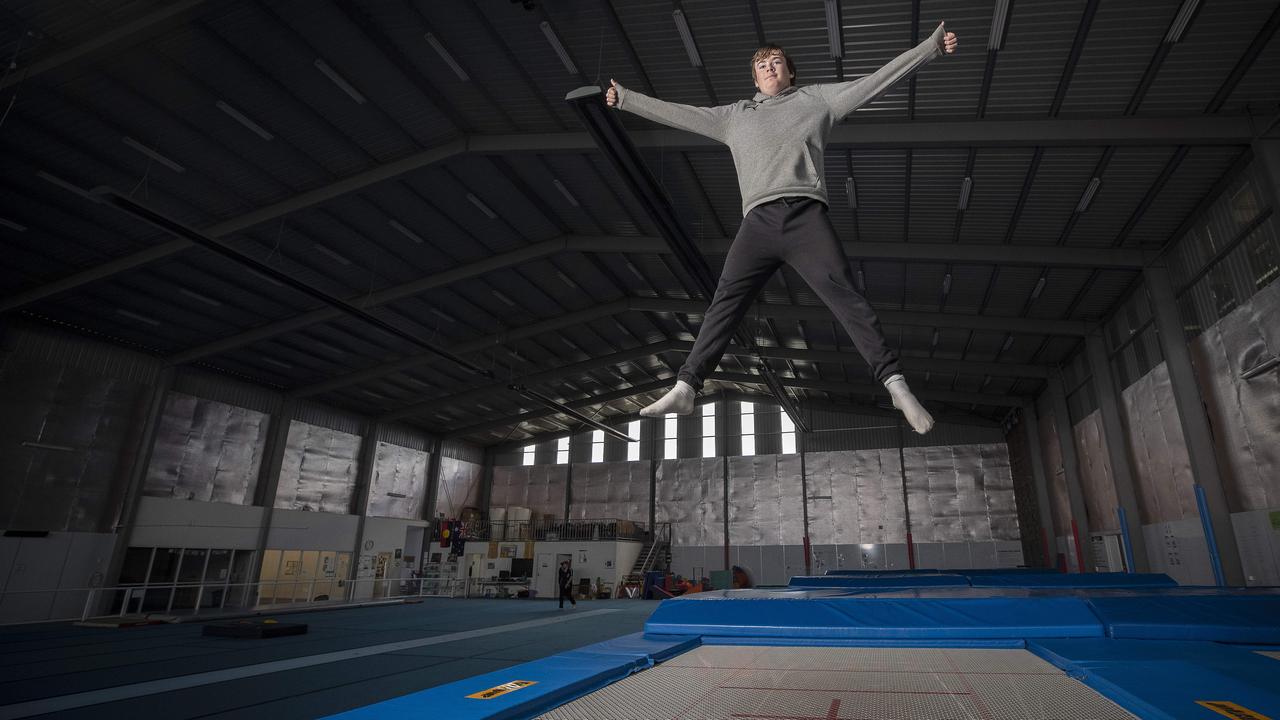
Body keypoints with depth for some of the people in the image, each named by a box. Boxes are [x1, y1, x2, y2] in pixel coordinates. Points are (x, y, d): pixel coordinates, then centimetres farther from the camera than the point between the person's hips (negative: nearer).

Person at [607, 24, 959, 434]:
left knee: (845, 295, -13)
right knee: (725, 302, -11)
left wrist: (931, 46, 16)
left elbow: (877, 80, 22)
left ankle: (894, 383, -17)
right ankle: (685, 388, -16)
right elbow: (675, 113, 34)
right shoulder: (734, 115, 30)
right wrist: (624, 97, 36)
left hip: (805, 215, -1)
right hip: (758, 220, 2)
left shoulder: (817, 98, 25)